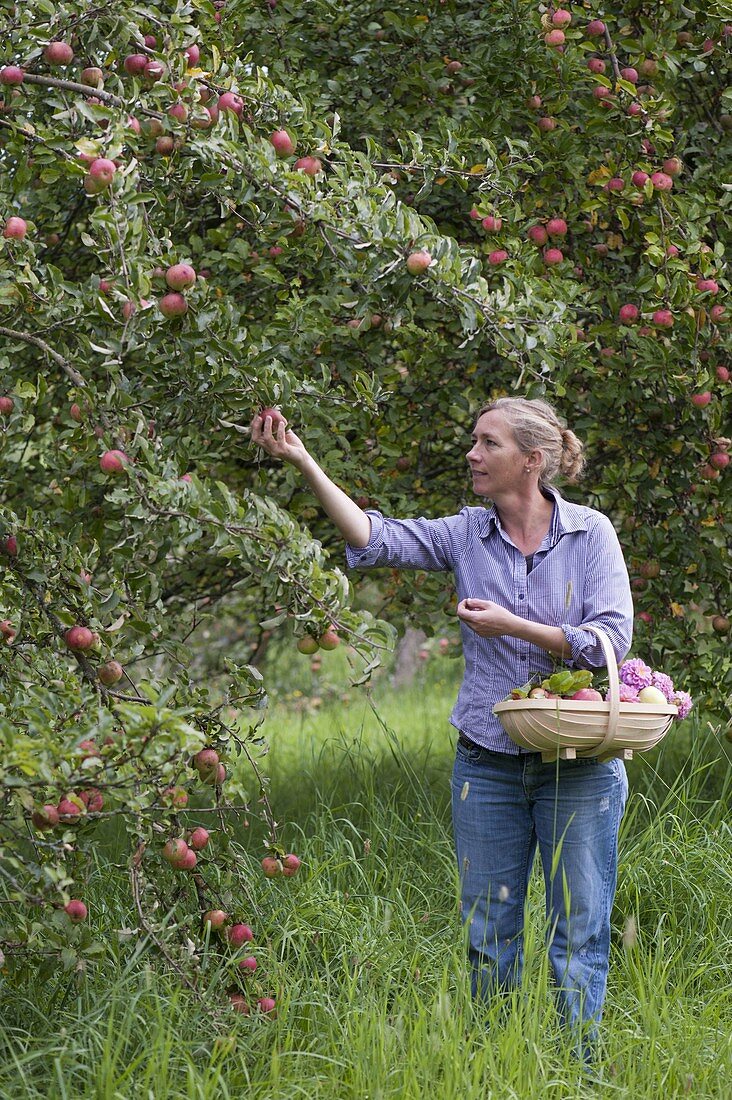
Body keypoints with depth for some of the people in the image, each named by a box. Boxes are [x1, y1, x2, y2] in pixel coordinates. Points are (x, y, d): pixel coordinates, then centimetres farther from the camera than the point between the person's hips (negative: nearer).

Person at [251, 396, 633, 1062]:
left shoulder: (591, 533, -3)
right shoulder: (467, 537, 3)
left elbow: (613, 639, -10)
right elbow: (375, 538, -8)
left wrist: (513, 627, -14)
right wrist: (303, 462, -18)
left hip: (579, 768, -3)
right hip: (488, 764, 3)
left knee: (579, 935, 2)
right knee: (487, 935, 8)